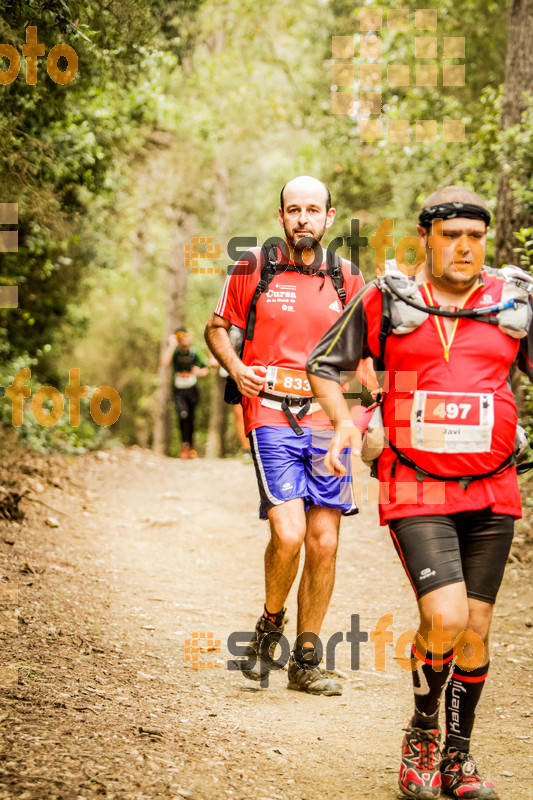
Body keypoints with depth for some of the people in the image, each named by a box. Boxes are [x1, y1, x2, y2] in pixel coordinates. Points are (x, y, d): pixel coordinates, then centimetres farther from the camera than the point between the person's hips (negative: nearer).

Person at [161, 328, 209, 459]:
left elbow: (205, 369, 10)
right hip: (179, 391, -2)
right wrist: (171, 346, -26)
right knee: (183, 415, -24)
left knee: (190, 419, 6)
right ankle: (185, 444, -11)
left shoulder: (194, 352, -1)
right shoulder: (174, 352, -6)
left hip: (192, 390, 2)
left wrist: (199, 372, -13)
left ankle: (191, 448, 23)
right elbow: (164, 363, -27)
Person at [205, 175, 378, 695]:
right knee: (288, 534, -18)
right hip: (271, 416, -3)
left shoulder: (347, 279, 8)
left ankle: (305, 661, 17)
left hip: (327, 420, 3)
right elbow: (217, 327, 12)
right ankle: (269, 625, 11)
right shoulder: (253, 268, 1)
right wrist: (236, 369, -7)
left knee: (324, 544, 3)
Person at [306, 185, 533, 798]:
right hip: (416, 491, -3)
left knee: (475, 630, 7)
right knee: (444, 619, -17)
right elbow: (323, 364, 12)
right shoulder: (385, 301, -1)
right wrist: (343, 421, -4)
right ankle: (421, 733, 9)